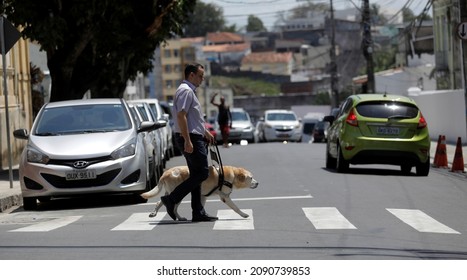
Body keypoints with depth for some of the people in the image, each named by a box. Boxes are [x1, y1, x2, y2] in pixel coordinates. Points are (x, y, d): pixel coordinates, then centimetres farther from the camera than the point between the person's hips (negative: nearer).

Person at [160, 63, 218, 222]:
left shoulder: (189, 91, 20)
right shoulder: (186, 91, -13)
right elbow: (181, 116, -23)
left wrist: (205, 132, 37)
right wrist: (187, 141, -27)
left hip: (194, 138, 11)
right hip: (190, 138, -11)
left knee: (196, 175, 9)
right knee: (202, 173, -12)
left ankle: (198, 213, 10)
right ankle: (172, 199, -13)